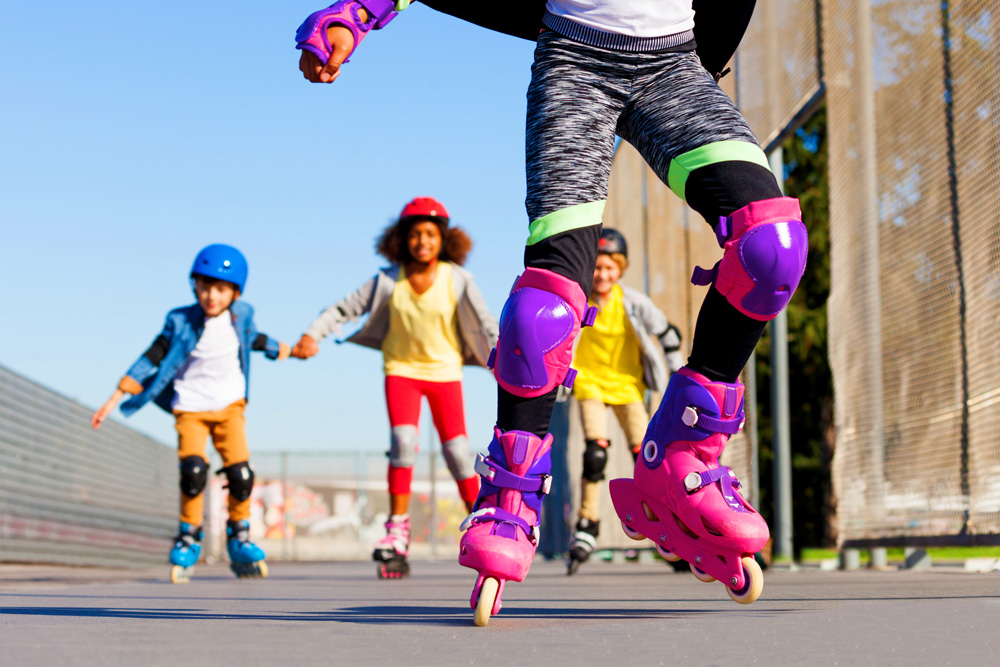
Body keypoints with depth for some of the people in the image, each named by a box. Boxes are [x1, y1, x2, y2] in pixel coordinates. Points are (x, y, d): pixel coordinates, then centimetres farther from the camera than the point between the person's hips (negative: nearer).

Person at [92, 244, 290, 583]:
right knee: (193, 470, -23)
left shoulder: (241, 315, -3)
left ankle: (239, 539, 13)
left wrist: (276, 348, 40)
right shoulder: (181, 322, -13)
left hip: (229, 405, 2)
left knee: (240, 474, -11)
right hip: (190, 407, -2)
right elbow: (152, 358, -9)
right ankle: (188, 538, -2)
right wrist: (116, 398, -12)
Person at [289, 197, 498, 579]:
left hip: (444, 371, 0)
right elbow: (344, 309, -5)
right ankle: (398, 527, -10)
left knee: (457, 450, -2)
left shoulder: (457, 280, -11)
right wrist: (312, 336, -17)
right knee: (403, 440, -20)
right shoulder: (389, 282, -9)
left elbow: (486, 326, -8)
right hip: (401, 369, 0)